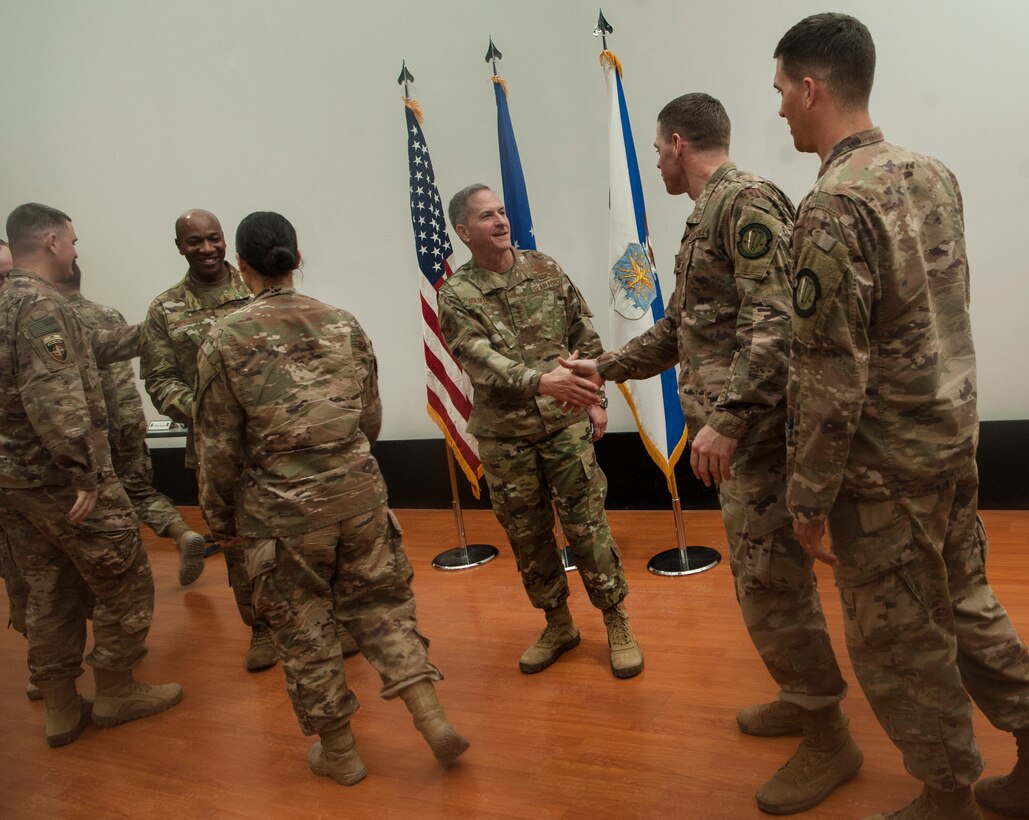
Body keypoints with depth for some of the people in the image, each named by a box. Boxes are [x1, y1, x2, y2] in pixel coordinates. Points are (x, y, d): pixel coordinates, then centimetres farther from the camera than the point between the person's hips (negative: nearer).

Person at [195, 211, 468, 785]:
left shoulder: (226, 340, -9)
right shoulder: (344, 324, 1)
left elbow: (220, 447, -6)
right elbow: (372, 419, 7)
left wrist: (221, 518, 8)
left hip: (281, 512, -3)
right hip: (360, 495, 3)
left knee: (305, 629, 13)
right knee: (381, 602, 17)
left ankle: (339, 750, 27)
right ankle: (433, 717, 11)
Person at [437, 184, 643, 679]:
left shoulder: (545, 269, 3)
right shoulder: (456, 296, -6)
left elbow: (586, 337, 8)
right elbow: (481, 361, -22)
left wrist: (595, 399, 5)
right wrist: (540, 382, -36)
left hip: (565, 425, 0)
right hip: (503, 437, 0)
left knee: (587, 526, 2)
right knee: (527, 536, 11)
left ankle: (617, 624, 18)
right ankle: (558, 626, 30)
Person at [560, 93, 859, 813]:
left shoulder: (747, 201, -13)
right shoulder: (707, 217, 19)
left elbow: (777, 323, -24)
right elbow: (678, 330, 25)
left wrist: (726, 418, -28)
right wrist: (603, 367, 27)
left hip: (759, 432, -10)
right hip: (737, 434, 10)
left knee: (770, 586, -3)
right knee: (770, 575, 18)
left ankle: (829, 741, 13)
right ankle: (803, 699, 35)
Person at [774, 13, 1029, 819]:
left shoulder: (834, 208, -22)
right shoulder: (935, 174, 5)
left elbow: (831, 379, -22)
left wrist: (811, 499, -14)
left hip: (884, 465, -8)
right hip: (954, 436, 8)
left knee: (899, 642, 9)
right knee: (965, 605, 22)